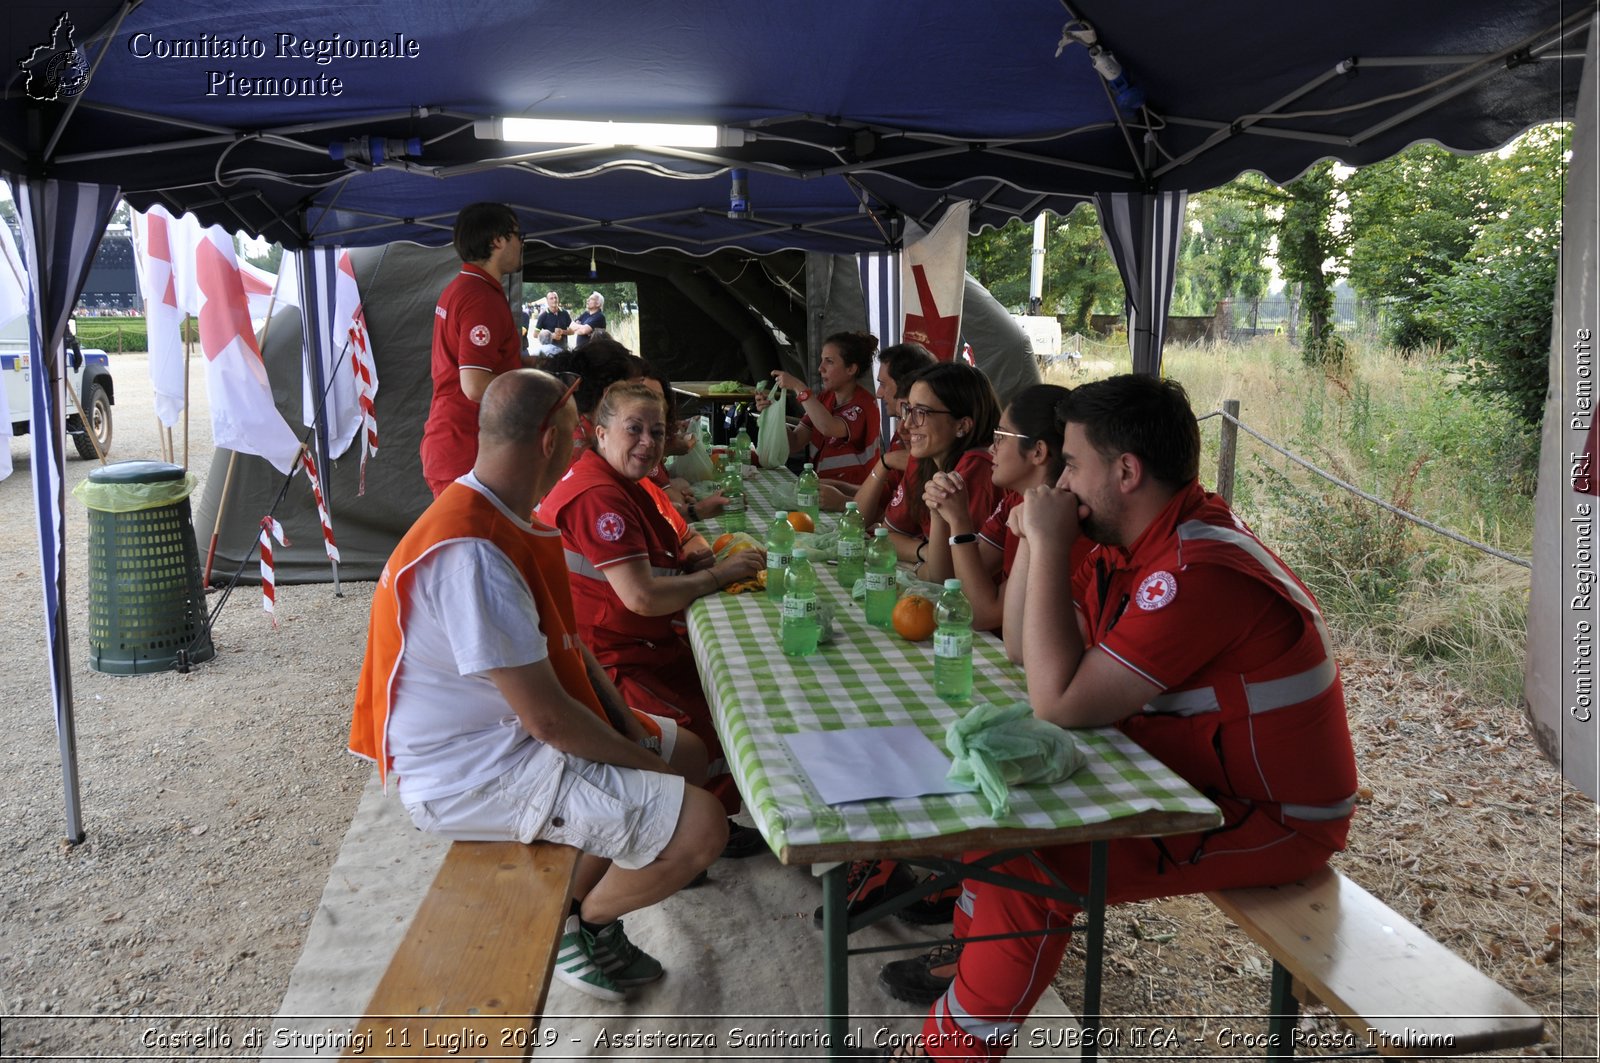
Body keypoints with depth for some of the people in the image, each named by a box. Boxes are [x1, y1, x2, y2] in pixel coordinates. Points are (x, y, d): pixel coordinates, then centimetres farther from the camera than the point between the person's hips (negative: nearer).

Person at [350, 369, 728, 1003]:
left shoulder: (506, 519, 5)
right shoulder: (471, 553, -29)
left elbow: (564, 638, 13)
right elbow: (546, 716, -27)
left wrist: (630, 728, 3)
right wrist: (642, 762, -12)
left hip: (506, 731, 11)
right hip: (473, 776, -11)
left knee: (689, 754, 17)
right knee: (701, 825, -19)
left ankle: (576, 903, 18)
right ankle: (585, 922, 9)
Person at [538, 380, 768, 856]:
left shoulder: (629, 481, 11)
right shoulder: (599, 495, -23)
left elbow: (684, 536, 21)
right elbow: (642, 597, -29)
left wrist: (698, 553, -5)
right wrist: (721, 573, -17)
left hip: (650, 640, 11)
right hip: (612, 661, -11)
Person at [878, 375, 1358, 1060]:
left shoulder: (1199, 570, -30)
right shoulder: (1136, 541, 1)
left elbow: (1060, 702, -30)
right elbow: (1028, 646, 7)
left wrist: (1051, 545, -25)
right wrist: (1034, 537, -6)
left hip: (1272, 819, -10)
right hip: (1193, 768, 10)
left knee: (1026, 855, -19)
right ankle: (970, 956, 30)